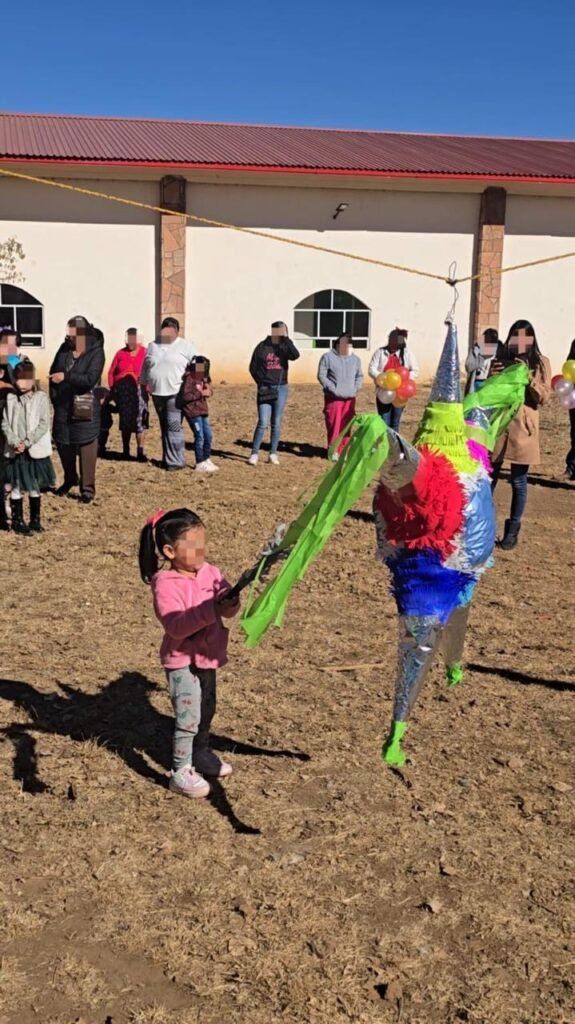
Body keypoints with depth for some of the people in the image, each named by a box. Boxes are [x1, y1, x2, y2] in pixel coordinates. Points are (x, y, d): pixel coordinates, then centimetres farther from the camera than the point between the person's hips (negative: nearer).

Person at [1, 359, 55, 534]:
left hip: (36, 450, -2)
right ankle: (17, 520, 15)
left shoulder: (41, 398, -4)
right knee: (16, 487, 5)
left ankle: (35, 520, 19)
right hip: (14, 451, 2)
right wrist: (15, 442, -14)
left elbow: (43, 425, -9)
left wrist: (27, 442, -17)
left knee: (34, 487, 8)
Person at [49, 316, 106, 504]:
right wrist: (54, 394, 3)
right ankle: (69, 479, 35)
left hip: (84, 408, -6)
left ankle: (88, 488, 5)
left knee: (86, 447, -3)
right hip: (62, 406, 6)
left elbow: (90, 379, -23)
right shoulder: (64, 348, 4)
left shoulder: (96, 353, -12)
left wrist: (66, 377, -28)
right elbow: (53, 373, 12)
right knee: (63, 444, 15)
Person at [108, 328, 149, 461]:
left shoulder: (145, 353, -1)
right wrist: (112, 390, 2)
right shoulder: (121, 353, 9)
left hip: (138, 389, -3)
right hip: (122, 390, 3)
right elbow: (111, 372, 9)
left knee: (139, 420, -4)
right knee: (125, 420, 10)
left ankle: (140, 451, -1)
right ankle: (125, 450, 19)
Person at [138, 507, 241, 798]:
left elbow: (225, 602, -7)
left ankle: (201, 755, 43)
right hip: (182, 661, -7)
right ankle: (180, 772, 10)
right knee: (188, 718, -4)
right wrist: (210, 611, -41)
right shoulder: (166, 584, -20)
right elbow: (176, 626, -30)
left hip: (208, 655, 7)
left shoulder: (210, 572, -1)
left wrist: (229, 603, -31)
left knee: (206, 711, 22)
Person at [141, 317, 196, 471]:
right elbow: (145, 367, 20)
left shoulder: (185, 346, 0)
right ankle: (168, 458, 16)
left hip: (176, 393, -5)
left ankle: (176, 461, -7)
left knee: (174, 427, -11)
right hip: (157, 393, 5)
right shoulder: (152, 346, 14)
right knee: (165, 427, 10)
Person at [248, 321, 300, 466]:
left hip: (280, 389, 2)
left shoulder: (284, 347, 2)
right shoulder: (262, 347, -1)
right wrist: (261, 382, 0)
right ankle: (254, 453, 0)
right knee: (263, 423, -8)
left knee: (276, 423, 7)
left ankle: (273, 454, 15)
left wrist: (286, 338, -19)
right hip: (265, 389, -2)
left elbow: (295, 355, -20)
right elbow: (253, 368, 4)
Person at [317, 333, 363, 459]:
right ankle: (333, 450, 4)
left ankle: (342, 450, 12)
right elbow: (321, 375, -6)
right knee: (334, 425, -5)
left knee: (346, 426, 4)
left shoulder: (355, 359, 11)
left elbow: (359, 376, 17)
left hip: (349, 399, 4)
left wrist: (355, 388, 0)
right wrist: (333, 389, -13)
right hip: (333, 398, -4)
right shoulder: (328, 357, -3)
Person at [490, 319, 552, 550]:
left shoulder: (541, 363, 4)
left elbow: (543, 397, -3)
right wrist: (492, 378, -8)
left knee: (519, 482, 3)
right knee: (488, 478, 3)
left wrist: (528, 377, -17)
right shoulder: (501, 359, 10)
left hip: (523, 428, -2)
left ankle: (512, 530, 12)